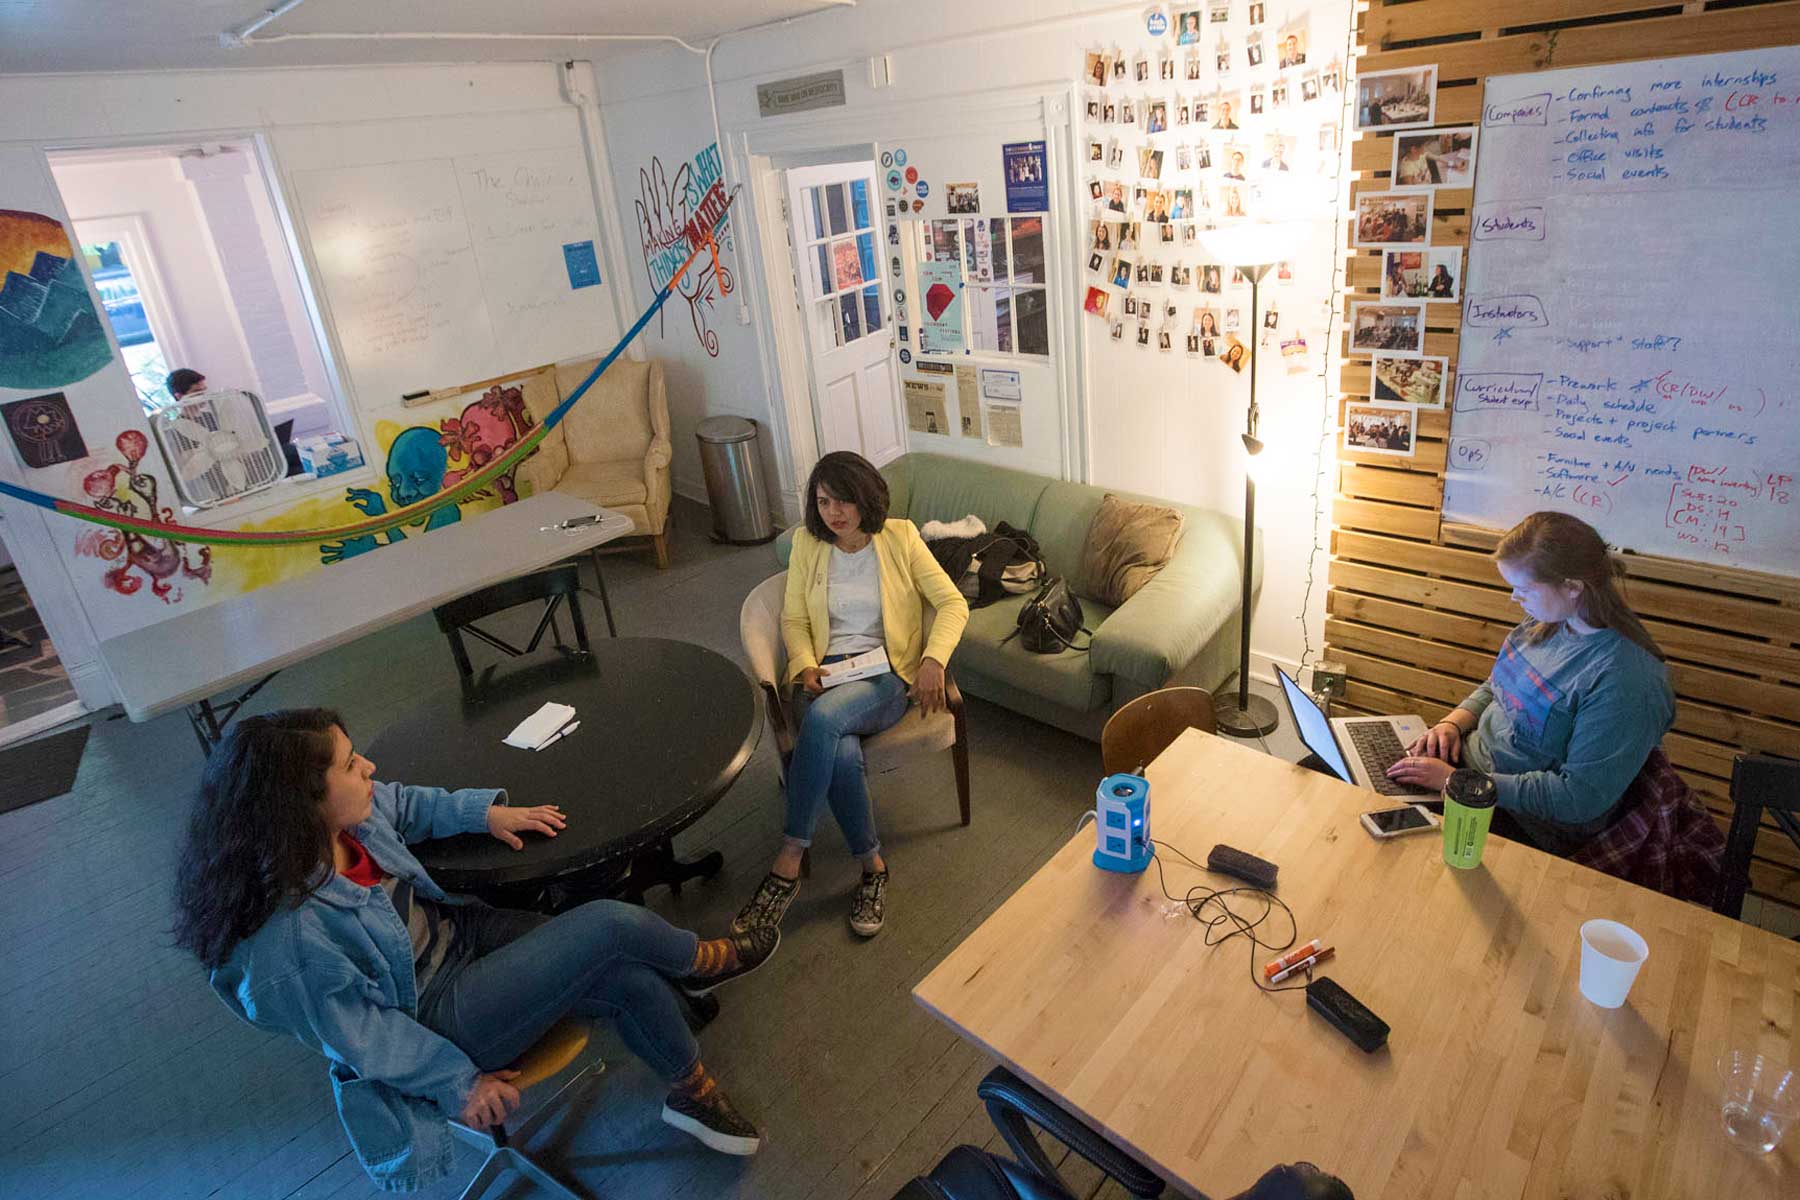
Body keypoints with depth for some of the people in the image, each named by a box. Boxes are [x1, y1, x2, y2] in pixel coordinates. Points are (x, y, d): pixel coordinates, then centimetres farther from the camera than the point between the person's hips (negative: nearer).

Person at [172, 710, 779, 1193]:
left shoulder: (346, 817, -11)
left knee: (635, 982, -5)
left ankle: (695, 1092, 23)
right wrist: (458, 1083, -12)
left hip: (455, 930, 7)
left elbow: (404, 803, 13)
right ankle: (705, 961, 13)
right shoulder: (287, 938, -32)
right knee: (612, 924, -19)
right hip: (438, 1013, -7)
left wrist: (485, 810, 4)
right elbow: (360, 1033, -21)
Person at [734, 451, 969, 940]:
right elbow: (793, 619, 12)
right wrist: (805, 666, -9)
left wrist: (934, 660, -17)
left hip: (886, 674, -2)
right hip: (830, 673, 2)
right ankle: (872, 866, -10)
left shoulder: (900, 537, 3)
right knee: (841, 755, -34)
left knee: (823, 717, -37)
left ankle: (788, 862, -26)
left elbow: (953, 603, 0)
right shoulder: (807, 543, 10)